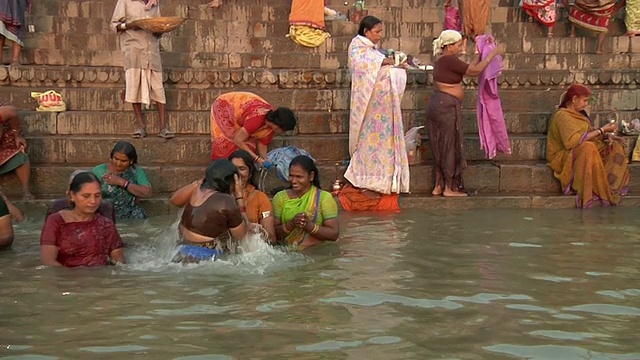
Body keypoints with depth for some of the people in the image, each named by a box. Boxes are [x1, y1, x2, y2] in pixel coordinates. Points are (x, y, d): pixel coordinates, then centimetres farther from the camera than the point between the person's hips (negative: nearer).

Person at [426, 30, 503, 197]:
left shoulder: (443, 61, 15)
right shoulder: (449, 61, -15)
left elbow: (468, 69, 18)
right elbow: (475, 70, -18)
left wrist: (481, 56, 15)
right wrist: (493, 53, -10)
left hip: (438, 106, 10)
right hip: (446, 107, -10)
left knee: (441, 147, 13)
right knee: (450, 146, -1)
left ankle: (438, 186, 17)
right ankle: (449, 188, 5)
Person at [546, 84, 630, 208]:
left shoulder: (579, 114, 12)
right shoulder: (562, 116, -17)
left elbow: (589, 134, 14)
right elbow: (572, 141, -29)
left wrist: (606, 135, -7)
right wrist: (601, 130, -23)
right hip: (564, 157, -9)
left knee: (616, 147, -3)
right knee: (588, 147, -37)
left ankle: (610, 186, -19)